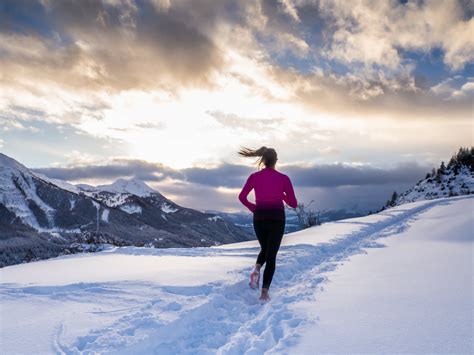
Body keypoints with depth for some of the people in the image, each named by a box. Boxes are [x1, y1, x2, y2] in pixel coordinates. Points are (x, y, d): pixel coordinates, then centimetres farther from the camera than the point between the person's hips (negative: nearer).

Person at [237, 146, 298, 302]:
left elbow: (242, 197, -6)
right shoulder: (283, 178, -2)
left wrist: (252, 208, 10)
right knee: (271, 255, 7)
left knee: (264, 249, 26)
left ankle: (256, 269, -3)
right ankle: (265, 291, -5)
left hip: (259, 219, 2)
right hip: (277, 219, -2)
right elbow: (293, 204, 0)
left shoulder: (254, 176, 1)